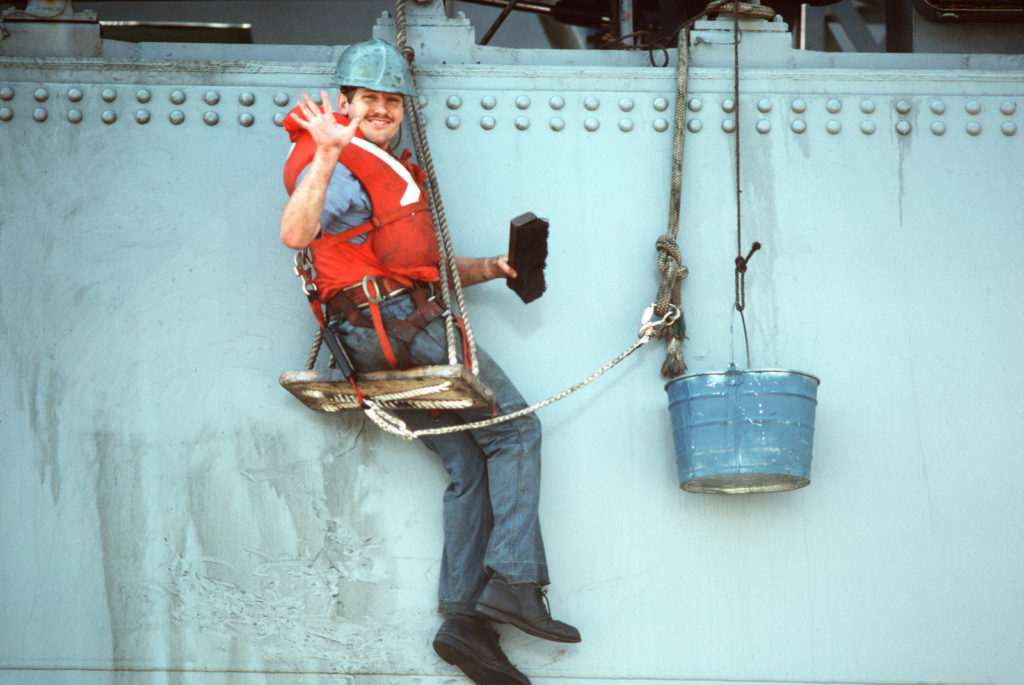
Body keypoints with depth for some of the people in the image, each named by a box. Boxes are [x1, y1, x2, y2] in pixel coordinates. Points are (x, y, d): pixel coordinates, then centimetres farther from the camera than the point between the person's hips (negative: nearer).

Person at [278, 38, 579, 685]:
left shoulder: (391, 170, 27)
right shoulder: (340, 168, -6)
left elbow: (429, 263, 31)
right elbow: (295, 233, -27)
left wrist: (489, 268, 14)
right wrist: (326, 156, -40)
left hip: (396, 339, 10)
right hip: (399, 323, -10)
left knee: (470, 465, 4)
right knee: (515, 430, -8)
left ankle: (465, 617, -1)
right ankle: (513, 582, -14)